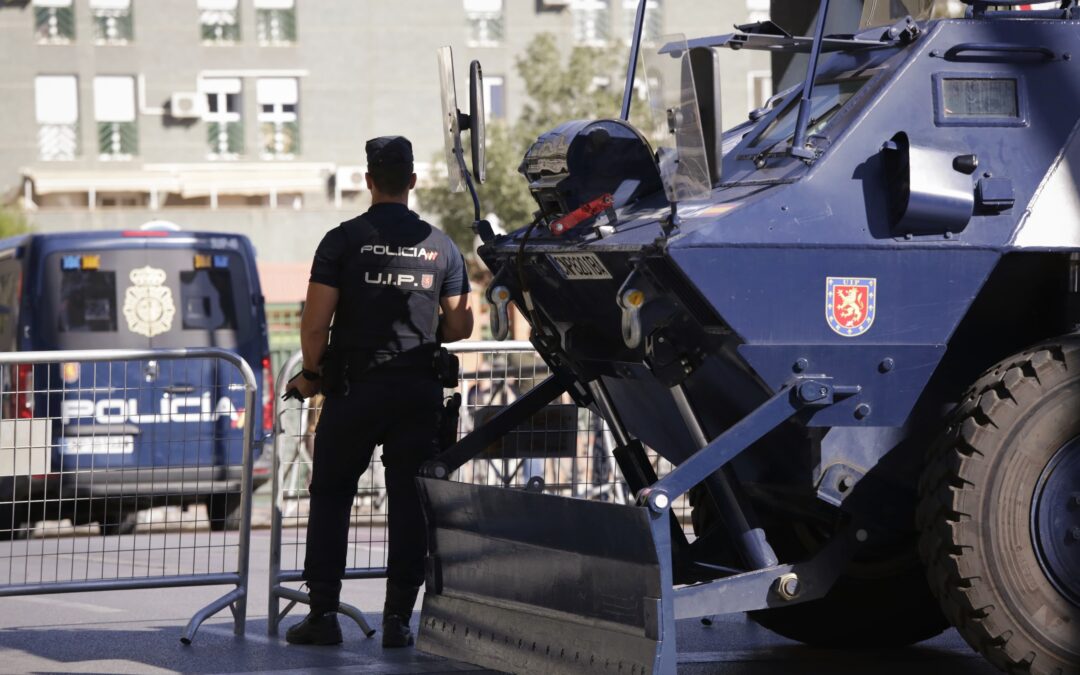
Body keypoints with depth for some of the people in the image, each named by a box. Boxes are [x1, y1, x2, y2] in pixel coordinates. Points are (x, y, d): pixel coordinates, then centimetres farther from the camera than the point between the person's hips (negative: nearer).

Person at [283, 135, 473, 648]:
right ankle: (398, 619, 4)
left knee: (330, 498, 8)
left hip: (353, 389, -2)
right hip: (419, 391, 2)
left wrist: (310, 374, 6)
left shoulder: (343, 240, -5)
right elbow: (460, 327, 7)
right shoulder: (440, 246, 5)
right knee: (409, 504, 6)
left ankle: (323, 613, 4)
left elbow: (315, 323, -9)